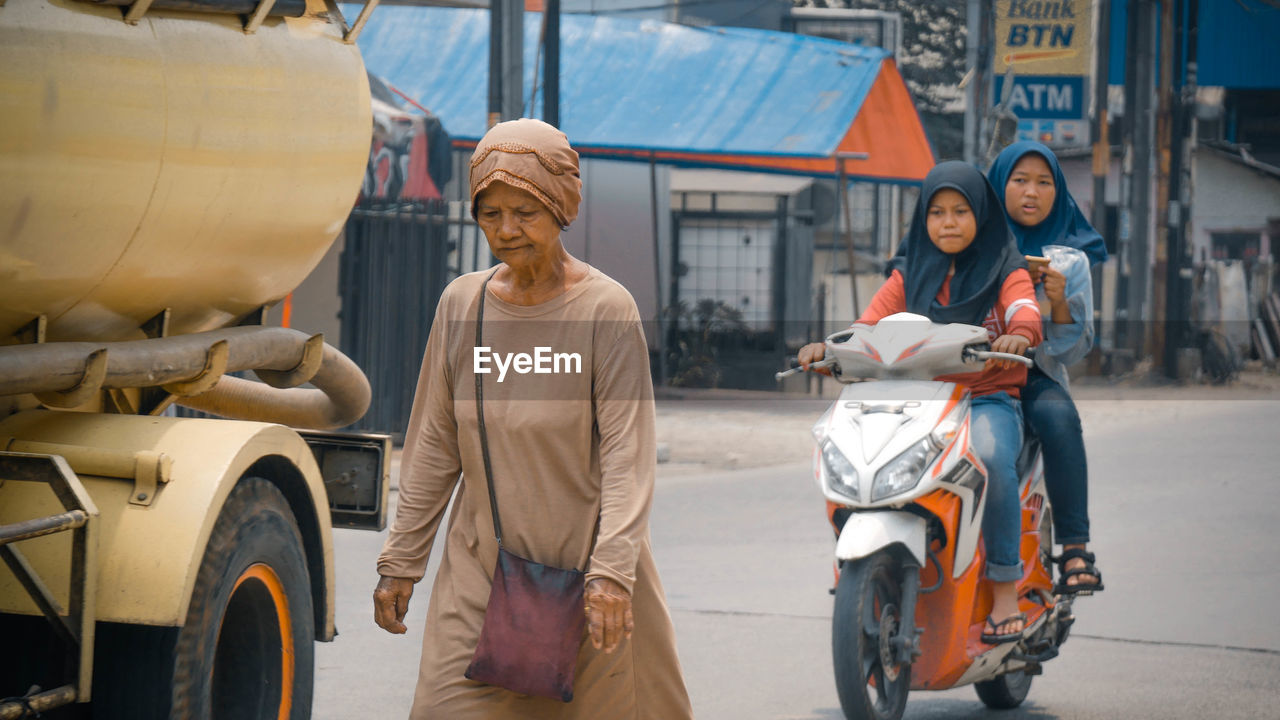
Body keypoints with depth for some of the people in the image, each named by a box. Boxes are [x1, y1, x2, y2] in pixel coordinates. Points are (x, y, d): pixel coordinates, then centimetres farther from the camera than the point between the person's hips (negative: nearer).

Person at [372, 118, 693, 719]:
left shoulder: (606, 309, -7)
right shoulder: (461, 304, 5)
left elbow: (627, 450, -11)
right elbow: (433, 445, 10)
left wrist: (612, 569, -21)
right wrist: (400, 561, 8)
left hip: (584, 570, -3)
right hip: (479, 570, 3)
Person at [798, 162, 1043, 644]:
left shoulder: (1006, 272, 7)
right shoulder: (910, 274, 17)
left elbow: (1025, 312, -14)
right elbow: (871, 325, 5)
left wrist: (1018, 336, -39)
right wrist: (831, 347, -17)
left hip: (988, 399, -3)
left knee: (991, 458, -37)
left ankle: (1005, 590, -28)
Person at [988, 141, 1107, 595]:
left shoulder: (1070, 260, 10)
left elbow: (1071, 351, 8)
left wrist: (1059, 303, -11)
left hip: (1034, 372, 0)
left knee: (1059, 417, -34)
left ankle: (1075, 551, -36)